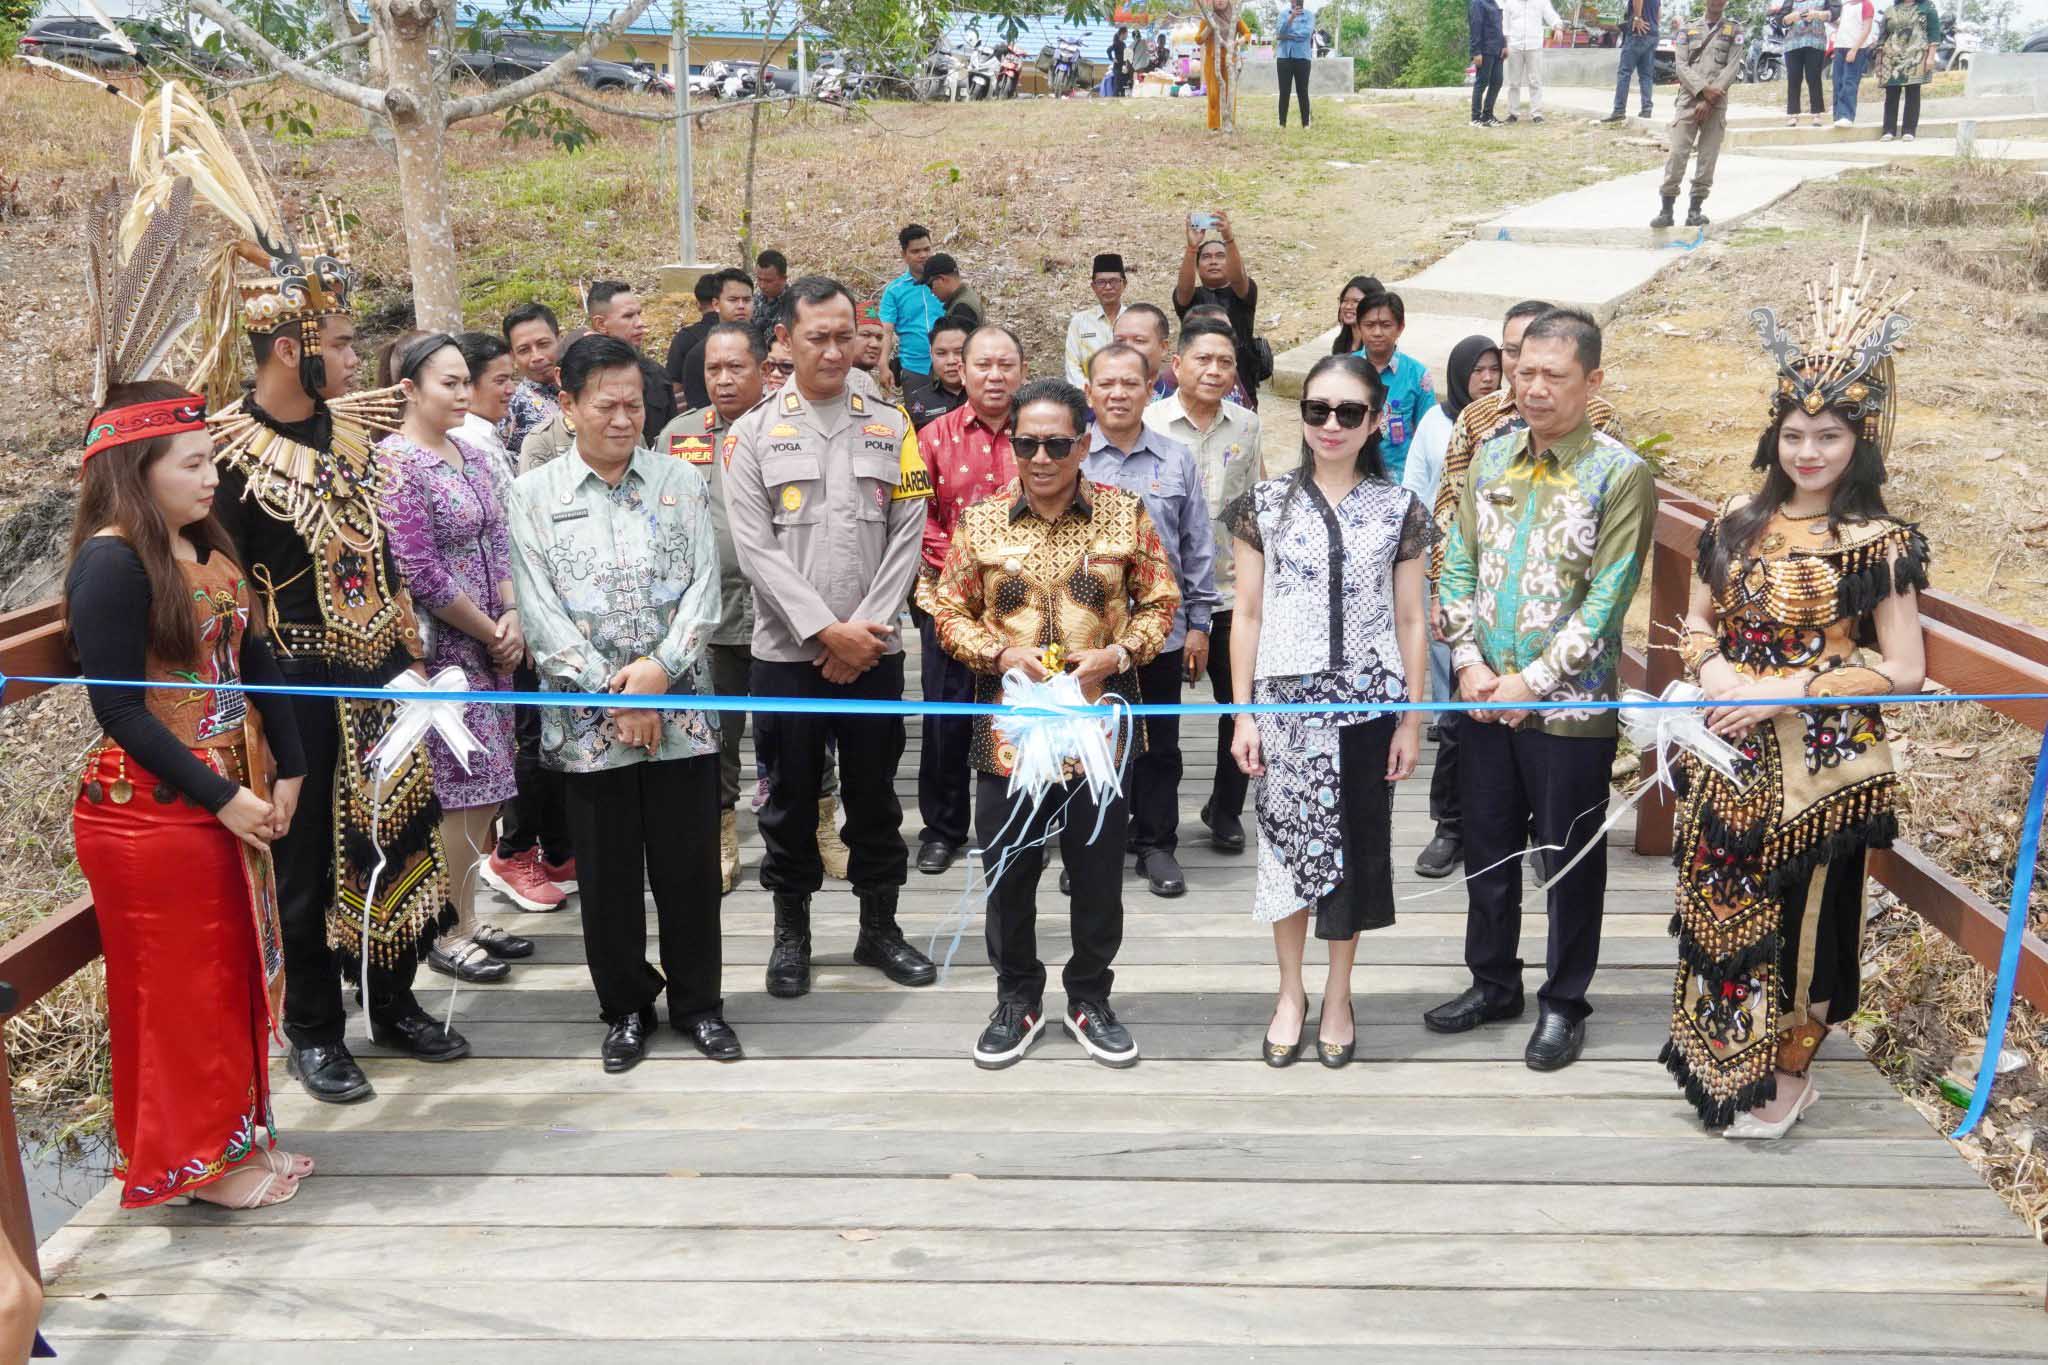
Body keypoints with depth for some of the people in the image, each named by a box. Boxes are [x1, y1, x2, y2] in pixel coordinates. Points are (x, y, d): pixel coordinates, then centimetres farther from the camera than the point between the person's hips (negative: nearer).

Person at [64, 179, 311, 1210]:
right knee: (177, 988, 5)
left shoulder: (206, 549, 8)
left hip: (230, 799, 8)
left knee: (238, 971, 17)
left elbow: (253, 660, 10)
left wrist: (283, 771, 3)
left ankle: (238, 1132, 32)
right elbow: (120, 708, -18)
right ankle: (193, 1158, 21)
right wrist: (221, 796, -18)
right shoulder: (111, 563, -15)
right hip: (149, 813, -8)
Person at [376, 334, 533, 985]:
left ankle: (466, 915, 24)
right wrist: (489, 633, -10)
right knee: (459, 790, -3)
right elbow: (419, 573, -17)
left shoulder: (471, 456, 12)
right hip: (439, 649, -8)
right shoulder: (395, 462, -12)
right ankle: (450, 934, 10)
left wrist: (512, 616, -2)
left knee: (483, 787, 11)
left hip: (490, 643, 8)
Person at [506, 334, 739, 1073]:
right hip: (586, 719, -1)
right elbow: (540, 611, -4)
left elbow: (704, 589, 1)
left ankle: (698, 1003, 25)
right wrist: (615, 694, -11)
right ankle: (625, 1007, 26)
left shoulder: (682, 481, 6)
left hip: (680, 711, 1)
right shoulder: (534, 494, 2)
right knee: (608, 873, 9)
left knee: (688, 866, 7)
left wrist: (660, 668, -14)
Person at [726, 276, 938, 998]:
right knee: (791, 798, 8)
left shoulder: (891, 428, 6)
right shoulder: (753, 433, 0)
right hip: (786, 651, -1)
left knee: (875, 796, 10)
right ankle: (791, 930, 23)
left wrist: (866, 626, -10)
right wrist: (828, 630, -14)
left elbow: (907, 536, 0)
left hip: (874, 651, 2)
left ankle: (879, 926, 24)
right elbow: (755, 548, -7)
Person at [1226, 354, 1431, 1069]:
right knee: (1288, 843, 6)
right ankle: (1291, 993, 24)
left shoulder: (1400, 509, 3)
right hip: (1285, 701, 0)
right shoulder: (1265, 503, 2)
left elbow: (1411, 621, 5)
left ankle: (1338, 997, 24)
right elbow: (1248, 614, 3)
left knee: (1354, 846, 7)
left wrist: (1412, 720, 1)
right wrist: (1243, 714, -1)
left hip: (1368, 703, 1)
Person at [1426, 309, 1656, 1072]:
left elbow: (1607, 598, -14)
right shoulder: (1492, 459, 5)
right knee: (1487, 845, 16)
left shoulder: (1620, 475, -10)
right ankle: (1493, 983, 34)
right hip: (1488, 698, 5)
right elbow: (1458, 565, 6)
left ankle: (1564, 1004, 25)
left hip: (1571, 704, -5)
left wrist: (1533, 682, -16)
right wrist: (1469, 662, -6)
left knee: (1570, 858, 8)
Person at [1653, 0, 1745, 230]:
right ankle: (1667, 210, -8)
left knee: (1708, 158, -4)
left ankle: (1694, 211, 0)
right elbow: (1682, 66, 2)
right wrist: (1703, 90, -14)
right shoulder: (1688, 29, 12)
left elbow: (1733, 68, 0)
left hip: (1716, 104, 0)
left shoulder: (1734, 30, 11)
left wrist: (1709, 100, -10)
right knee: (1677, 154, -10)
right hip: (1689, 100, 0)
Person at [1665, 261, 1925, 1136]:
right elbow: (1698, 621, 12)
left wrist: (1784, 690, -17)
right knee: (1718, 902, 12)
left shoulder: (1878, 541, -10)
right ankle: (1719, 1056, 31)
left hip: (1816, 766, -5)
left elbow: (1902, 671, -11)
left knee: (1794, 913, 6)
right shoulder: (1740, 521, 5)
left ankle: (1783, 1074, 25)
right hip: (1730, 754, 5)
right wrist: (1713, 670, -9)